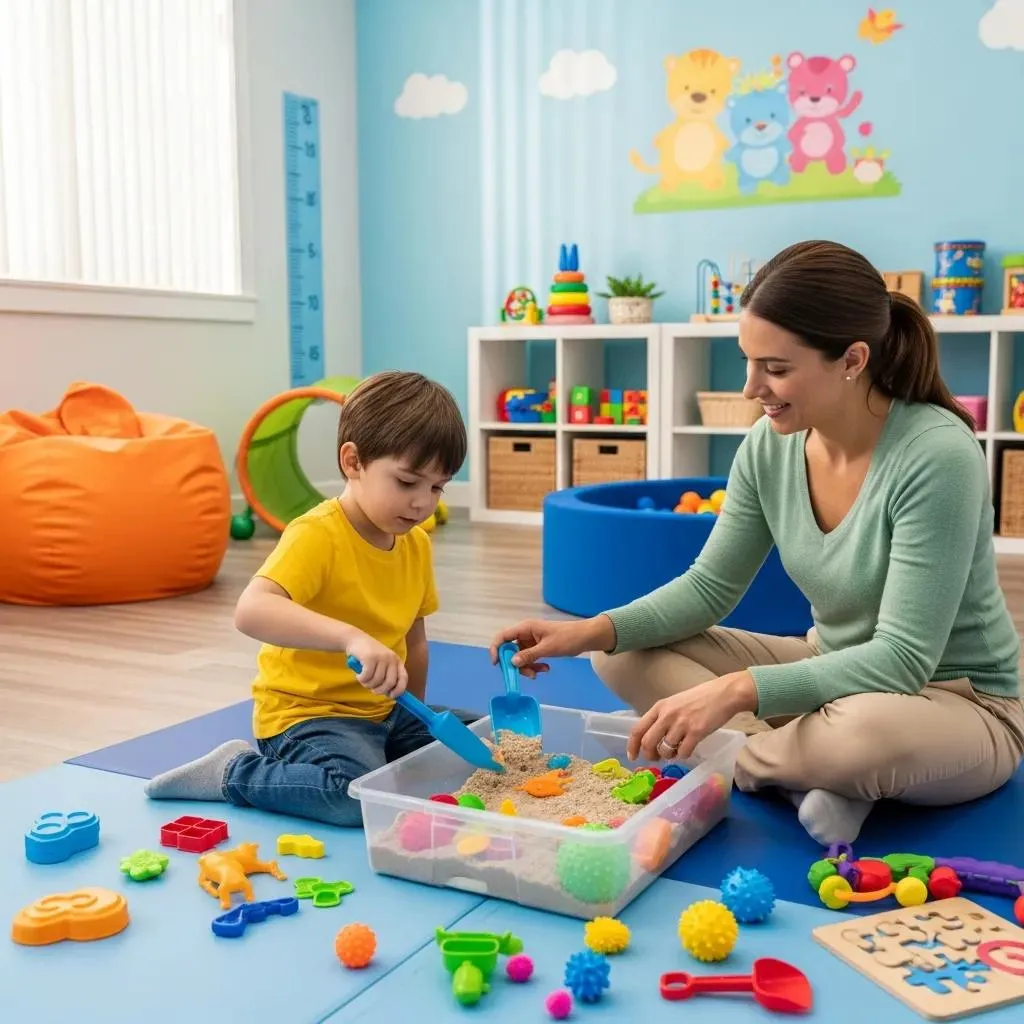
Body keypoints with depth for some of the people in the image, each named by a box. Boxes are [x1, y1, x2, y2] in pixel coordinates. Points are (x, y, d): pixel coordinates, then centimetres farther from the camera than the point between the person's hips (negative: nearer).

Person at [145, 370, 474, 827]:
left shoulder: (416, 544, 4)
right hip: (307, 711, -8)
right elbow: (251, 610, -38)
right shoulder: (317, 535, -21)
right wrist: (351, 636, -50)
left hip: (383, 712, 8)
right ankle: (235, 772, -7)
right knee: (358, 796, -33)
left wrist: (414, 718, 14)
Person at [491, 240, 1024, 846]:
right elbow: (710, 586, -1)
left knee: (867, 731, -43)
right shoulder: (770, 445, -9)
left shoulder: (936, 455, -27)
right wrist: (590, 631, -18)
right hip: (836, 670, 6)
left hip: (961, 704, -6)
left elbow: (903, 660, -29)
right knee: (625, 655, -7)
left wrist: (737, 690, -37)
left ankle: (748, 759, -11)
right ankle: (819, 775, -15)